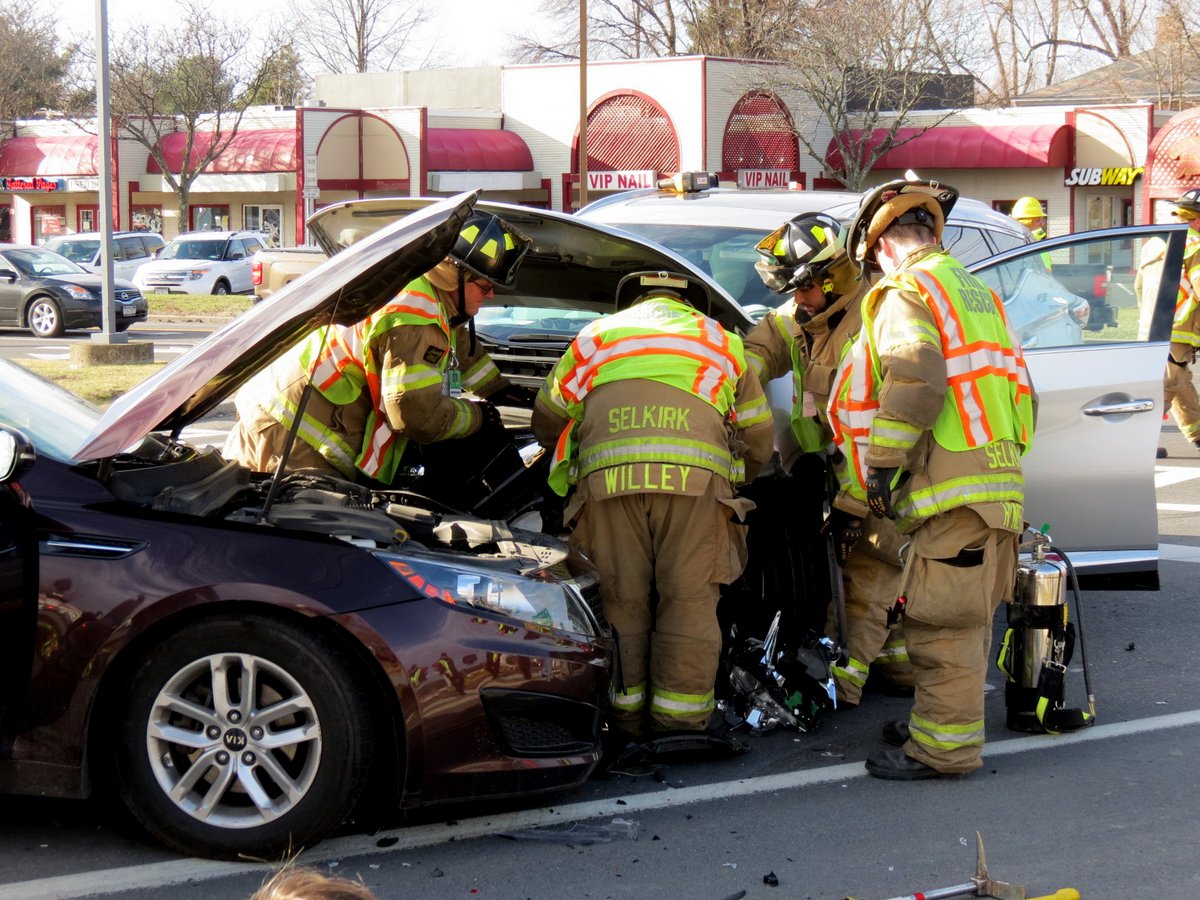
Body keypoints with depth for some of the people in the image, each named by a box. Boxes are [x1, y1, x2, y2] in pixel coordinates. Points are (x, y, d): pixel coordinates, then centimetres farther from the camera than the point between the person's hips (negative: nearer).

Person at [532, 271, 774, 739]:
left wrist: (570, 458, 49)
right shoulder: (720, 341, 32)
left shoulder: (598, 334, 30)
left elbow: (548, 421, 32)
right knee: (689, 600, 4)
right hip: (695, 474, 0)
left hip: (607, 475, 1)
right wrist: (730, 482, 49)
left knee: (621, 600, 8)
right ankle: (680, 722, 3)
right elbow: (760, 441, 32)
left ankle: (625, 718, 13)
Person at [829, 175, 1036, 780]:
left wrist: (881, 463, -13)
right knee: (967, 618, 17)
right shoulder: (975, 291, 23)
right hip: (999, 477, 9)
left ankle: (944, 747, -4)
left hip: (953, 483, -9)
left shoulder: (905, 291, -5)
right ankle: (942, 723, 27)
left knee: (941, 620, -6)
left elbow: (914, 381, -22)